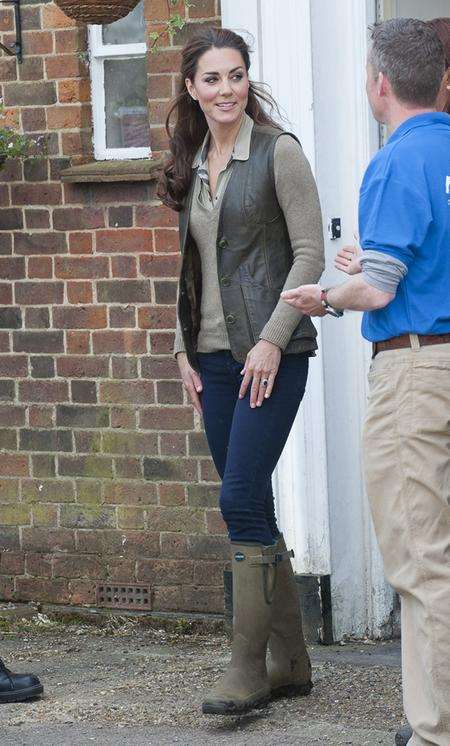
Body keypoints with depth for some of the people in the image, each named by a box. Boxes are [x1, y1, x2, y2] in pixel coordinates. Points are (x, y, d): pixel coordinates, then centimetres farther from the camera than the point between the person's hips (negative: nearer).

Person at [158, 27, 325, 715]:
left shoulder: (277, 153, -6)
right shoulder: (192, 166, 14)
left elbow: (309, 252, -9)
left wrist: (272, 338, -15)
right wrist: (186, 348, 11)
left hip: (270, 352, -7)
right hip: (214, 353, 7)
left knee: (241, 498, -13)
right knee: (251, 505, 7)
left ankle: (249, 667, -8)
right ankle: (290, 662, 14)